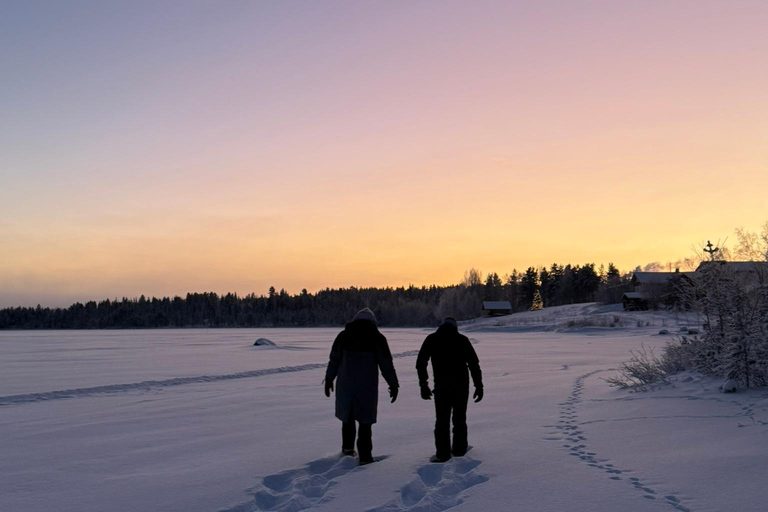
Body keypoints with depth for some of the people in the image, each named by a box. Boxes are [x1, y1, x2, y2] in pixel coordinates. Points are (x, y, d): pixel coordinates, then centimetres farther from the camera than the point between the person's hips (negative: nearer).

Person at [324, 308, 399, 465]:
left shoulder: (343, 336, 3)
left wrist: (329, 379, 18)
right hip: (367, 387, -2)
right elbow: (387, 364, -3)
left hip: (345, 385, 2)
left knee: (347, 416, 20)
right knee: (365, 420, 3)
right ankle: (365, 456, 0)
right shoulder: (377, 338, -3)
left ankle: (348, 447, 32)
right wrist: (394, 385, 4)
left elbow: (334, 360, 8)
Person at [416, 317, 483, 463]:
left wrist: (423, 385, 6)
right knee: (460, 418, 15)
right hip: (461, 385, 1)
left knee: (442, 420, 1)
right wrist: (479, 386, 4)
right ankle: (459, 448, 22)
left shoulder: (432, 339, 5)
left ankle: (442, 453, -4)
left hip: (441, 386, -1)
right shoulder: (462, 339, 4)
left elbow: (420, 363, 2)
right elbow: (474, 364, 1)